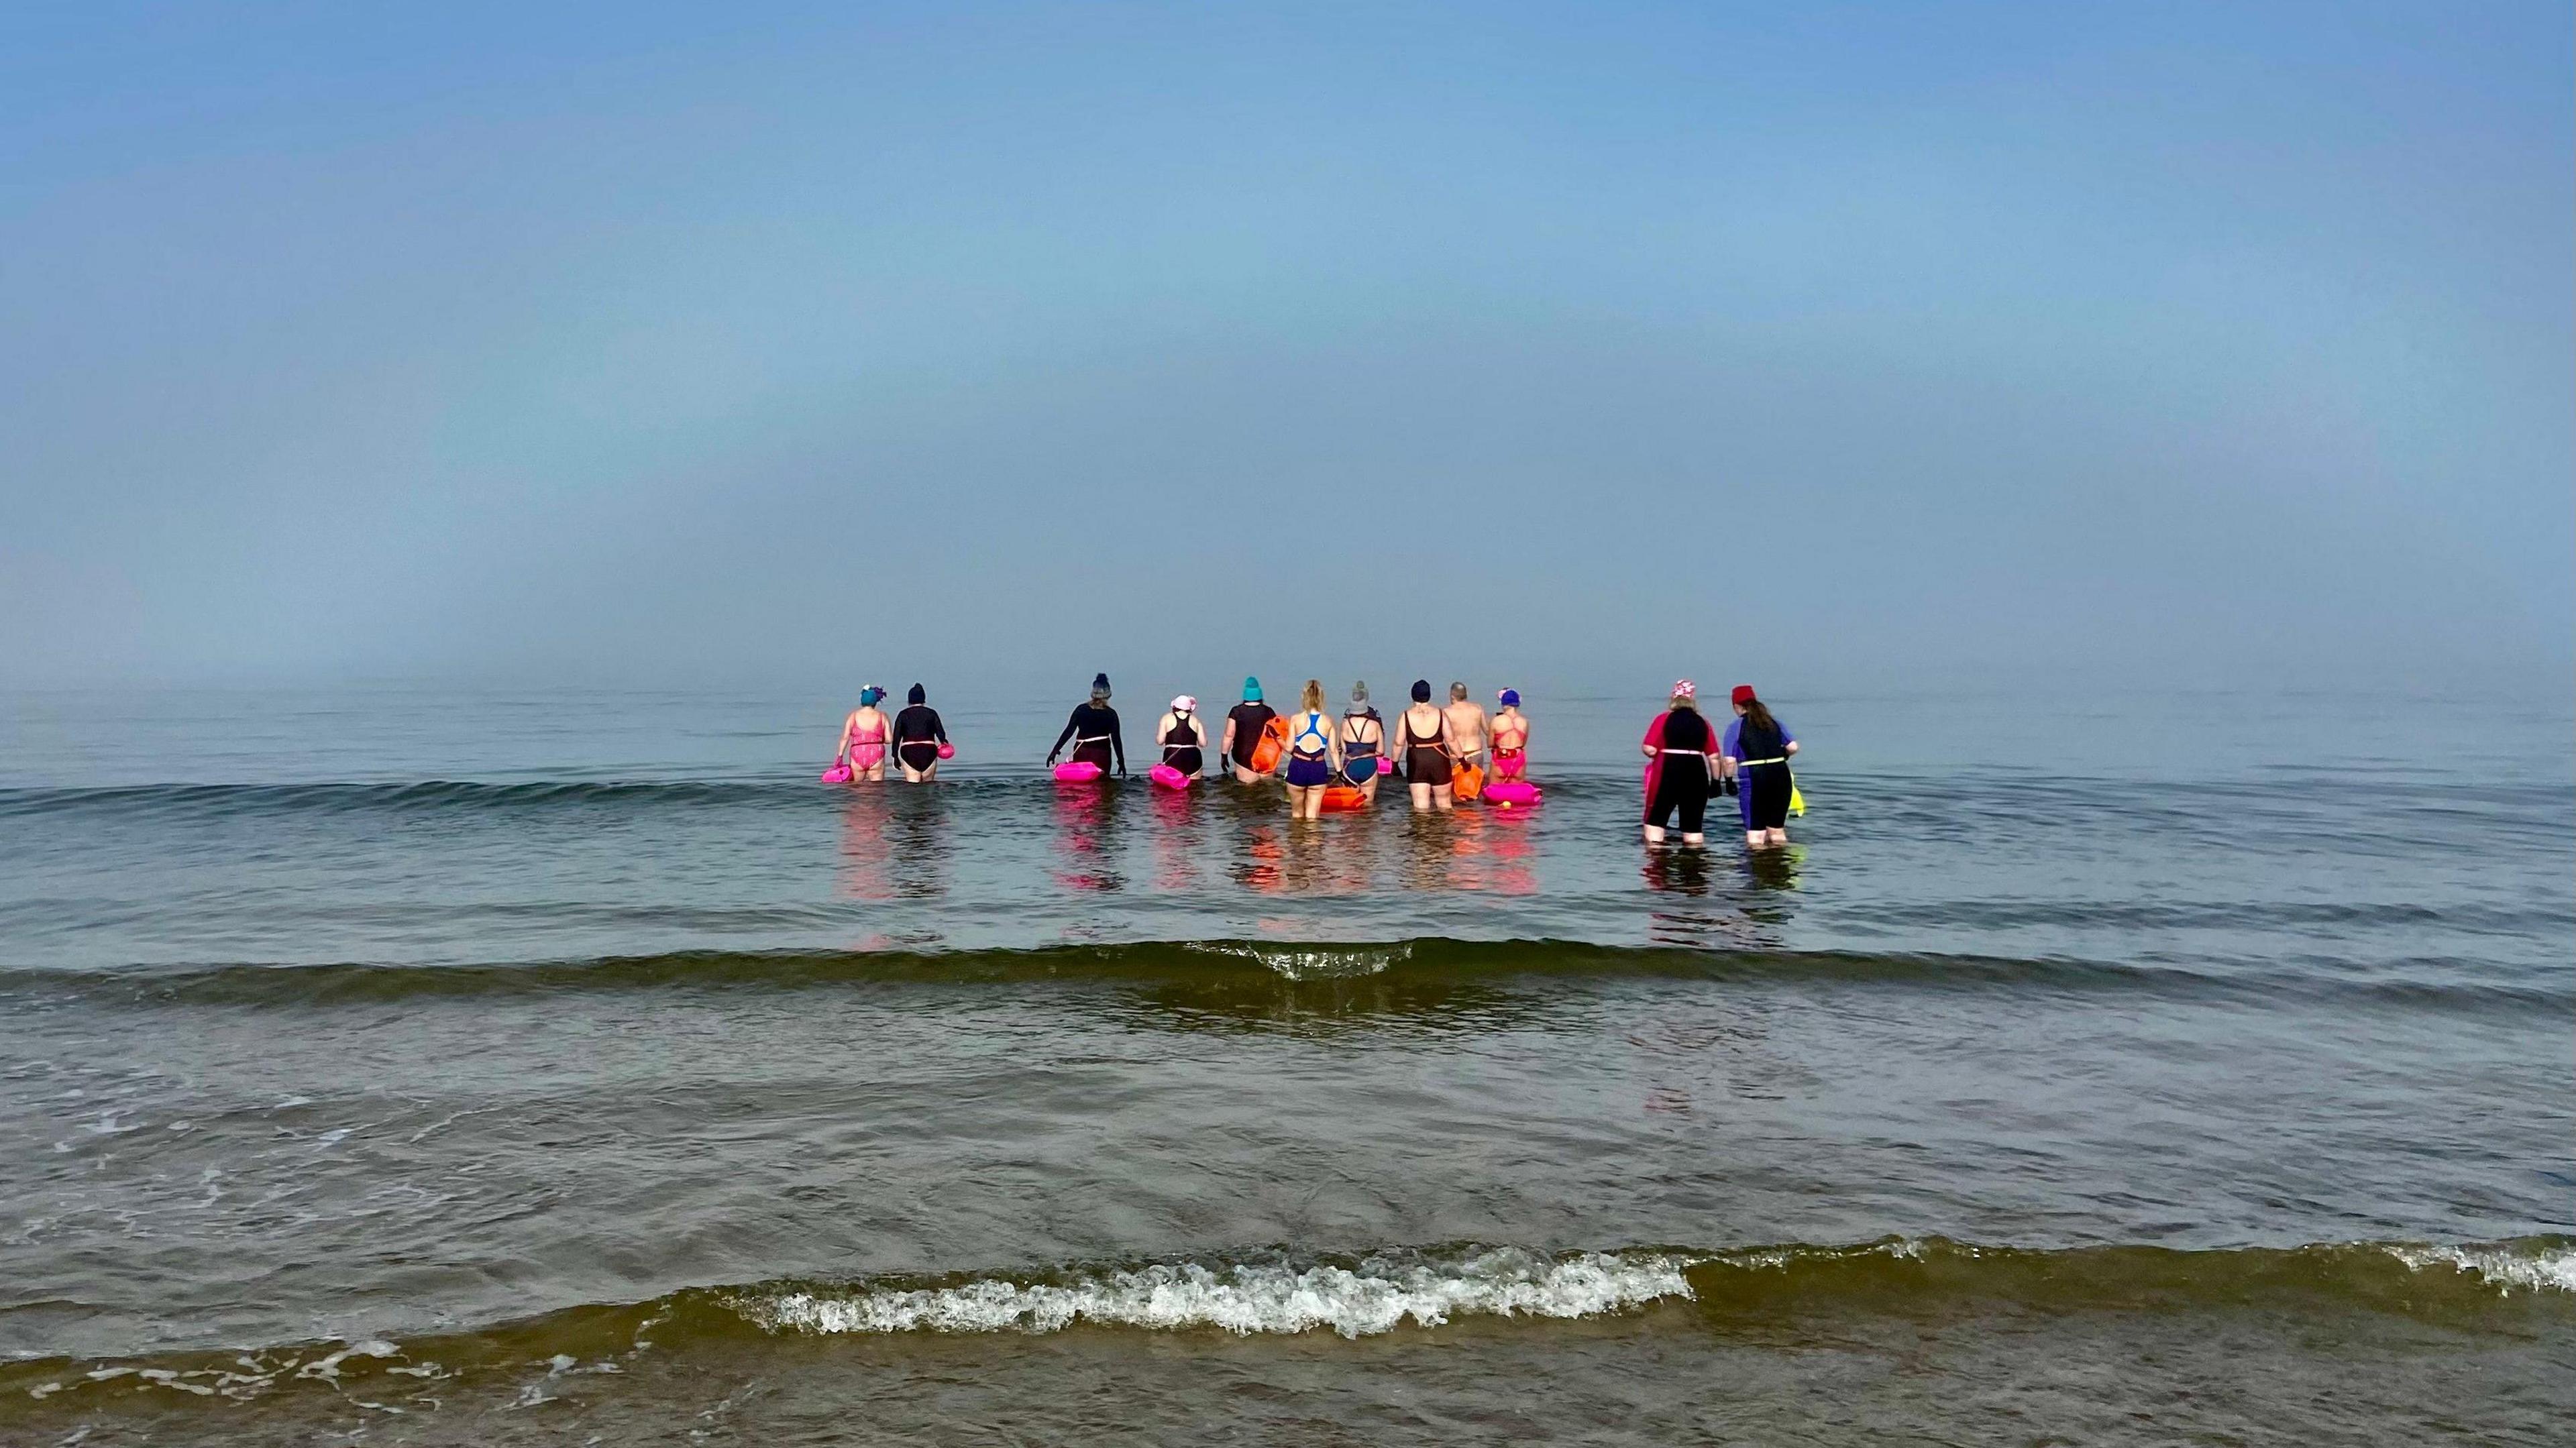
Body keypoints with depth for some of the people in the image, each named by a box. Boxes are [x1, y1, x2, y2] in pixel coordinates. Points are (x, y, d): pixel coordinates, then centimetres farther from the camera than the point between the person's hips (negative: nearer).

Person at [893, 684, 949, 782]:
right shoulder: (931, 713, 5)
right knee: (928, 784, 8)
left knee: (912, 784, -4)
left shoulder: (903, 715, 6)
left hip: (909, 753, 0)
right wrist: (944, 742, 20)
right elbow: (941, 733, -1)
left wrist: (895, 756, 8)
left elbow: (896, 737, 4)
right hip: (928, 751, 0)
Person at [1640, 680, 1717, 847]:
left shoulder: (1664, 719, -2)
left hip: (1668, 773, -3)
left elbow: (1649, 750, -10)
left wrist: (1661, 752, 12)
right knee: (1693, 824, 9)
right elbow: (1714, 756, 4)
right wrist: (1715, 781, 10)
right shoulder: (1703, 723, 8)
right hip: (1697, 774, 3)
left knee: (1656, 819, 8)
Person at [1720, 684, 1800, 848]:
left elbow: (1729, 761, -9)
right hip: (1781, 778, 5)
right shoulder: (1775, 723, 11)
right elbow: (1793, 747, 3)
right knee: (1777, 831, 18)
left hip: (1753, 781, -5)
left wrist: (1729, 780, 6)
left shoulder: (1736, 726, -2)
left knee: (1756, 837, -1)